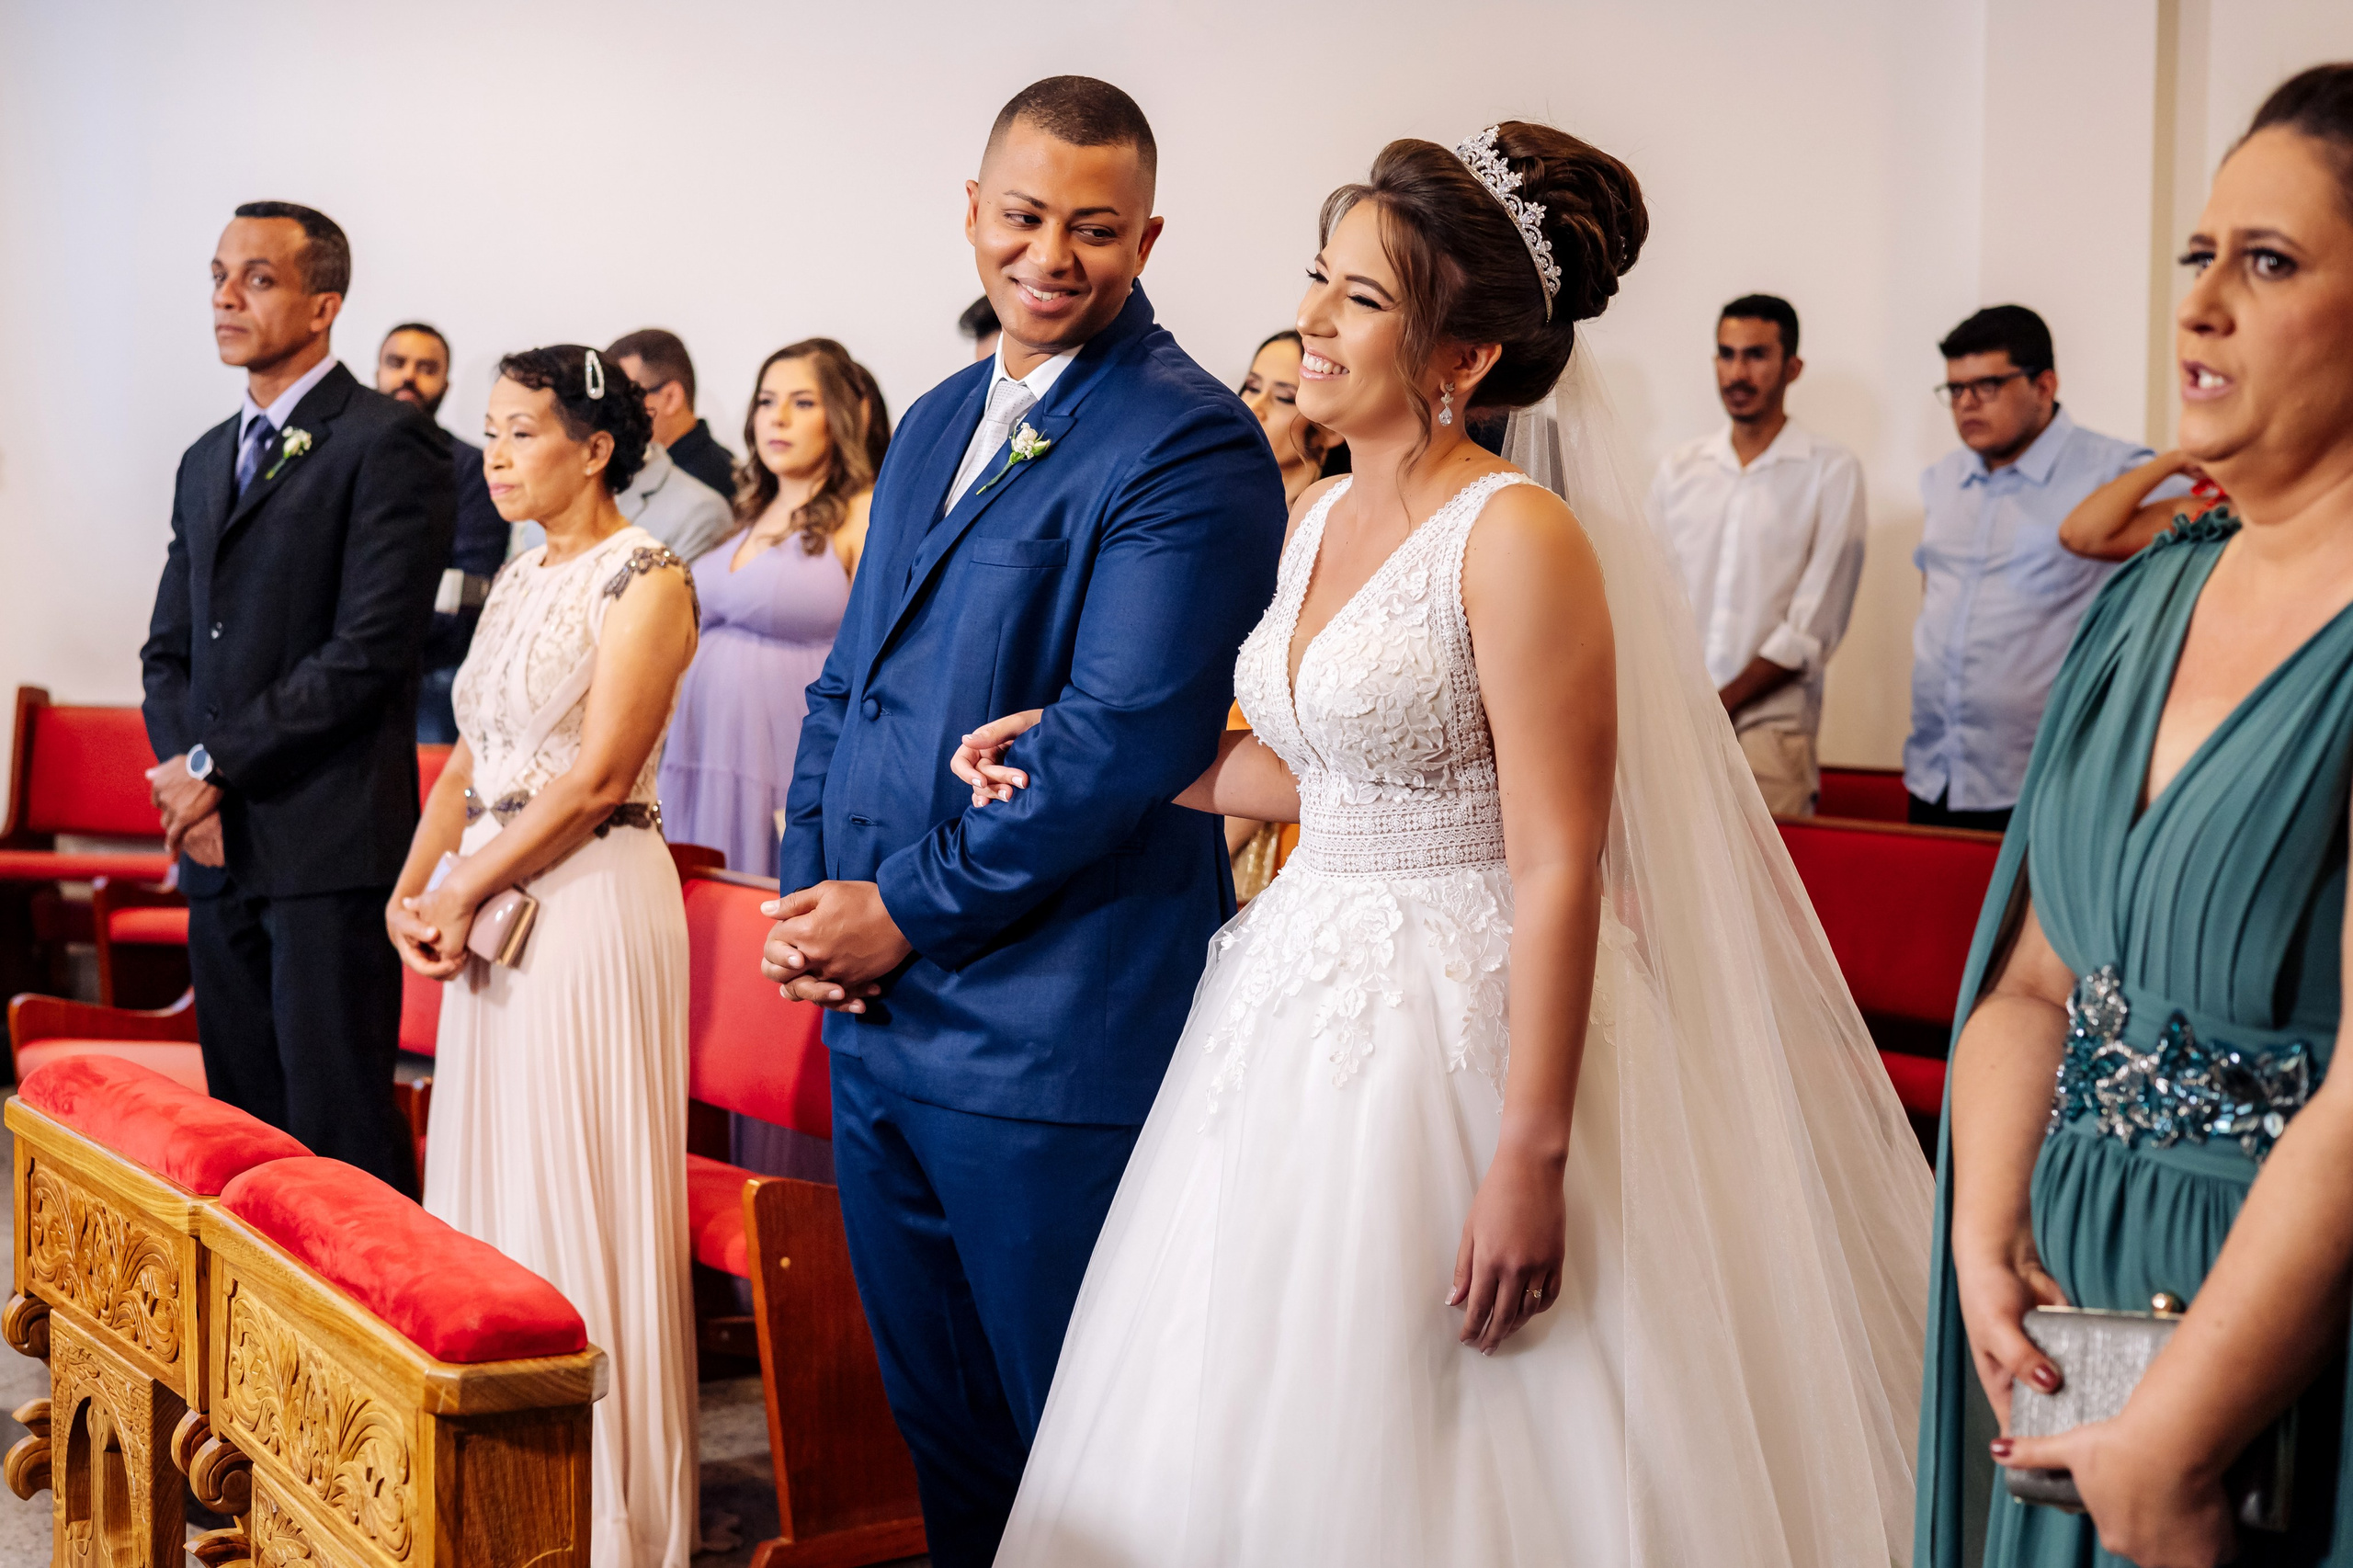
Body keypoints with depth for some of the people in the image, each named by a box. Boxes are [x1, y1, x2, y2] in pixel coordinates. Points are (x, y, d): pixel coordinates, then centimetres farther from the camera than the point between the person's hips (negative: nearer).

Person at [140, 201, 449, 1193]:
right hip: (218, 846, 8)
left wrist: (216, 764, -10)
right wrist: (187, 783, -1)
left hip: (329, 848, -7)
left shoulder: (387, 443, -6)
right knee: (241, 1121, 11)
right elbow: (169, 650, 18)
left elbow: (369, 650, -15)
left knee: (339, 1131, -6)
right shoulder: (207, 460, 20)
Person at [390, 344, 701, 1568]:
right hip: (488, 905, 8)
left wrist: (466, 894, -13)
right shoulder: (517, 581, 15)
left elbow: (599, 778, -16)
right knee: (484, 1181, 10)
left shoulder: (645, 578, -9)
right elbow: (469, 759, 15)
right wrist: (412, 891, 0)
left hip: (591, 901, -8)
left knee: (578, 1188, -3)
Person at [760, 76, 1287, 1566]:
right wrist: (806, 885, 2)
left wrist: (909, 910, -14)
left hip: (1053, 1044, -8)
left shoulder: (1191, 443, -12)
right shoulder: (938, 422, 14)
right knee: (938, 1427, 21)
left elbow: (1124, 735, -21)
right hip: (875, 1014, 8)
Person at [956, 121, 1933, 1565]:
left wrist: (1530, 1160, -22)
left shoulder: (1519, 538, -16)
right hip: (1302, 1012, 8)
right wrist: (1079, 758, 15)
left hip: (1464, 1037, -8)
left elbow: (1559, 871, -19)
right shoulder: (1322, 521, 9)